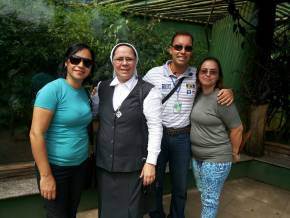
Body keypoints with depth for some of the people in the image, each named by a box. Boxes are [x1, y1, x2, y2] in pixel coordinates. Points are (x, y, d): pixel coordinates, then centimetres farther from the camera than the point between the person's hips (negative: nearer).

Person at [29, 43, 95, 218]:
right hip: (55, 167, -6)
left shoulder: (84, 93, 4)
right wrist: (46, 175, -19)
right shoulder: (53, 89, -16)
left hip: (80, 165, 6)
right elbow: (36, 134, -19)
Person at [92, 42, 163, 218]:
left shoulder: (148, 91, -9)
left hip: (133, 166, -4)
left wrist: (151, 162, -13)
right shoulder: (102, 87, 5)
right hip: (104, 164, 4)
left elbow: (155, 128, -11)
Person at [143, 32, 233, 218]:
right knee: (155, 183, 14)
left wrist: (228, 91, -7)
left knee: (180, 187, 17)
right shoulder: (154, 74, -6)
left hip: (182, 138, 2)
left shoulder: (197, 75, -2)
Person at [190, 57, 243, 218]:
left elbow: (237, 128, -13)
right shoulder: (196, 95, 2)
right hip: (197, 156, 7)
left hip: (216, 159, -7)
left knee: (210, 200, 6)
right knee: (203, 195, 23)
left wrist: (234, 153, -2)